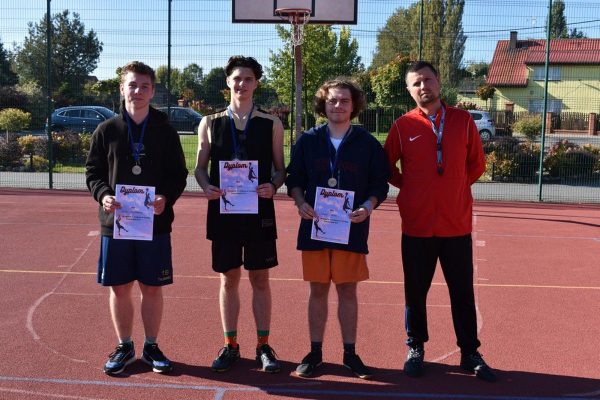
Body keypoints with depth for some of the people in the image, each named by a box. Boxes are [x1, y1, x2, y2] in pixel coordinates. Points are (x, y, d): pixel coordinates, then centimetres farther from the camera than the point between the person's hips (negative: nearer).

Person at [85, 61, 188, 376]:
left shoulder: (165, 131, 3)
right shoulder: (107, 130, 4)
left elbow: (178, 175, 3)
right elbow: (93, 171, 6)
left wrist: (166, 198, -17)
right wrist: (103, 194, -15)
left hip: (155, 223, 0)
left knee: (152, 288, 6)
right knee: (120, 288, 7)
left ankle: (151, 347, 23)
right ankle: (124, 347, 24)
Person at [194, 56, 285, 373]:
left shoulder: (271, 124, 4)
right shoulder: (210, 123, 6)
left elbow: (280, 168, 7)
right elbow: (200, 167, 9)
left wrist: (273, 186, -14)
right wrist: (206, 186, -12)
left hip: (259, 210, -1)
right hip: (223, 210, 1)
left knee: (260, 279, 6)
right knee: (228, 279, 8)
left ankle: (263, 346, 18)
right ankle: (230, 345, 21)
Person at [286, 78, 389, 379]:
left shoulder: (368, 143, 2)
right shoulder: (308, 140, 5)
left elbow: (380, 185, 4)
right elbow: (294, 179, 9)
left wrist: (368, 206, -14)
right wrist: (300, 203, -9)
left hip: (352, 228, -1)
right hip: (314, 225, 1)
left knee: (347, 289, 6)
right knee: (317, 289, 7)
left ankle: (350, 352, 18)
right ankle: (315, 352, 18)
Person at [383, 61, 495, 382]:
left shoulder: (463, 121, 2)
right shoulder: (403, 126, -1)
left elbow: (477, 164, 11)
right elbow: (386, 165, 11)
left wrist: (455, 187, 6)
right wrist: (407, 187, 3)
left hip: (456, 223, 1)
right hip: (417, 225, 0)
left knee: (463, 292, 8)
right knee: (415, 292, 9)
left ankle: (469, 353, 21)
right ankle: (415, 349, 25)